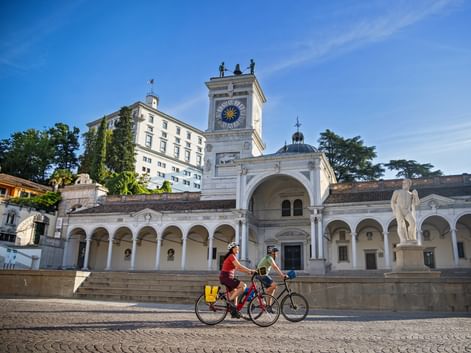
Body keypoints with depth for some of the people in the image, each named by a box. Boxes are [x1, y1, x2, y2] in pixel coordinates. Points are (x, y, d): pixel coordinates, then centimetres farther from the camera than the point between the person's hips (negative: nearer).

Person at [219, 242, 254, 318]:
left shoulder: (233, 257, 18)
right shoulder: (231, 256, -12)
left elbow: (238, 268, 17)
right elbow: (239, 266, -21)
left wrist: (248, 272, 8)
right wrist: (250, 271, -16)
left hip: (228, 278, 11)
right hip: (226, 277, -11)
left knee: (235, 293, 16)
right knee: (243, 285, -18)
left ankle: (234, 312, 23)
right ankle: (230, 300, -9)